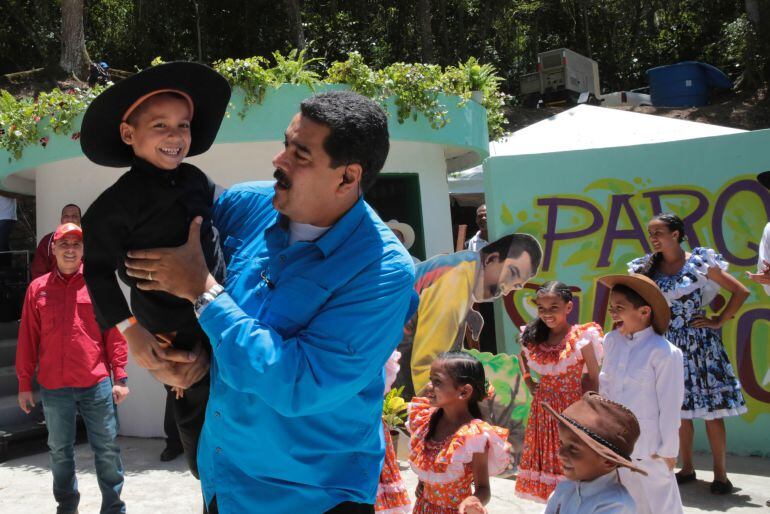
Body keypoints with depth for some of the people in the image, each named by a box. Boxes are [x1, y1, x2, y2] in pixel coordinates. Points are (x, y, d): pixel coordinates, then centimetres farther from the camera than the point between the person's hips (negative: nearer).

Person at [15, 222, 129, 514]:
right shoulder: (38, 288, 5)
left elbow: (114, 331, 0)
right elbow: (27, 339, 7)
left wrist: (120, 377, -3)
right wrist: (24, 383, 6)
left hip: (96, 384, -2)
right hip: (53, 388, 2)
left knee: (106, 448, 5)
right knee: (60, 451, 14)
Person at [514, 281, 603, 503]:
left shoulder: (581, 338, -14)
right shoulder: (533, 338, 0)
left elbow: (593, 377, -8)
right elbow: (522, 358, 22)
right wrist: (529, 383, 10)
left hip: (571, 408, -5)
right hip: (543, 408, 5)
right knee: (546, 457, 13)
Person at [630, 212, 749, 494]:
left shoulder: (700, 262, -7)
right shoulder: (648, 267, 3)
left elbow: (741, 291, -4)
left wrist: (719, 321, -6)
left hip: (700, 343, -3)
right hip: (668, 343, 4)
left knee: (710, 409, -1)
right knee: (678, 409, 9)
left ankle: (720, 473, 10)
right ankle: (687, 468, 22)